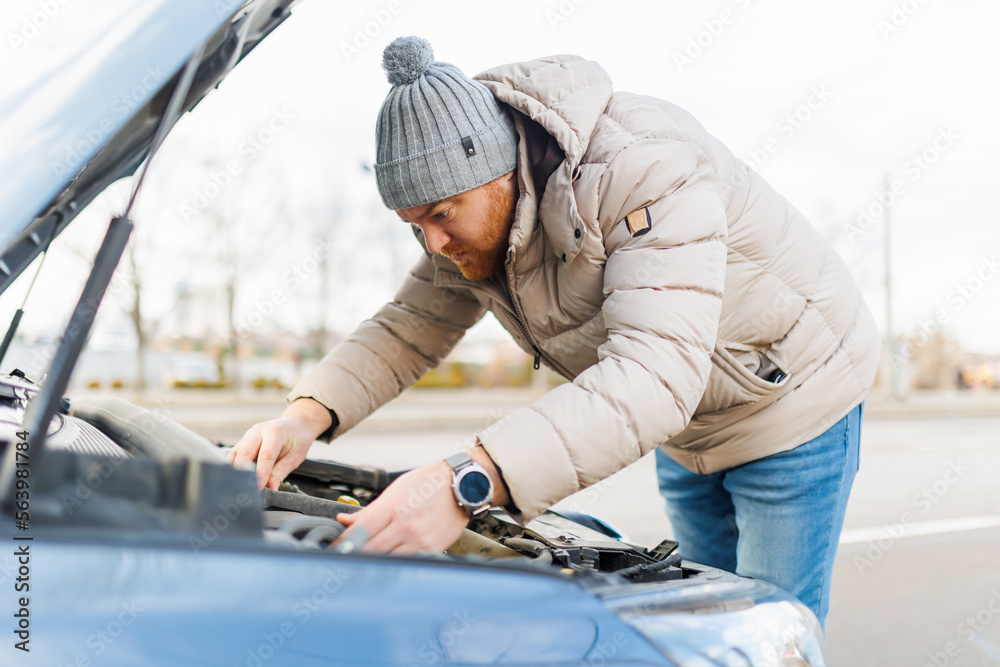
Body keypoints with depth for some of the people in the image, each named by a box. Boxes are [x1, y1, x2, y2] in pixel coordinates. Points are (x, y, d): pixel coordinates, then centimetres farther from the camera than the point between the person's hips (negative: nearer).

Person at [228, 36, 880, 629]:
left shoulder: (643, 170, -38)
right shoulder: (475, 209, -11)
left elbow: (655, 374, -49)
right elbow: (411, 328, -4)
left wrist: (469, 482, -59)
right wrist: (307, 416, -24)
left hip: (792, 392, -7)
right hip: (686, 433, 7)